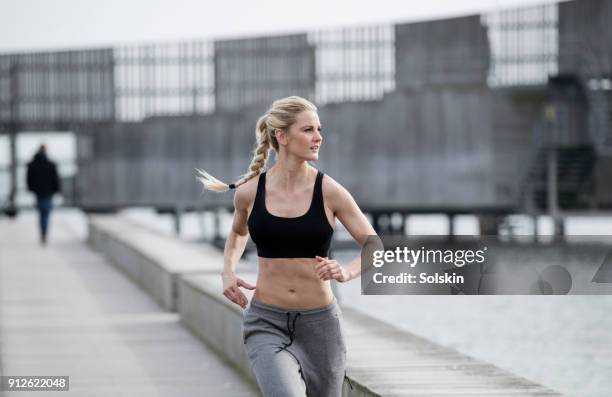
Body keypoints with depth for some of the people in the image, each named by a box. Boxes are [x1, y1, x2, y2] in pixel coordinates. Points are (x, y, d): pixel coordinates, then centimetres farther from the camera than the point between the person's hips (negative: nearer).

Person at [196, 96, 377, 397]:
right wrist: (228, 270, 4)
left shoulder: (329, 192, -6)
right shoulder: (249, 192, -1)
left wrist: (346, 272, -21)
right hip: (266, 323, -1)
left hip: (319, 323, 1)